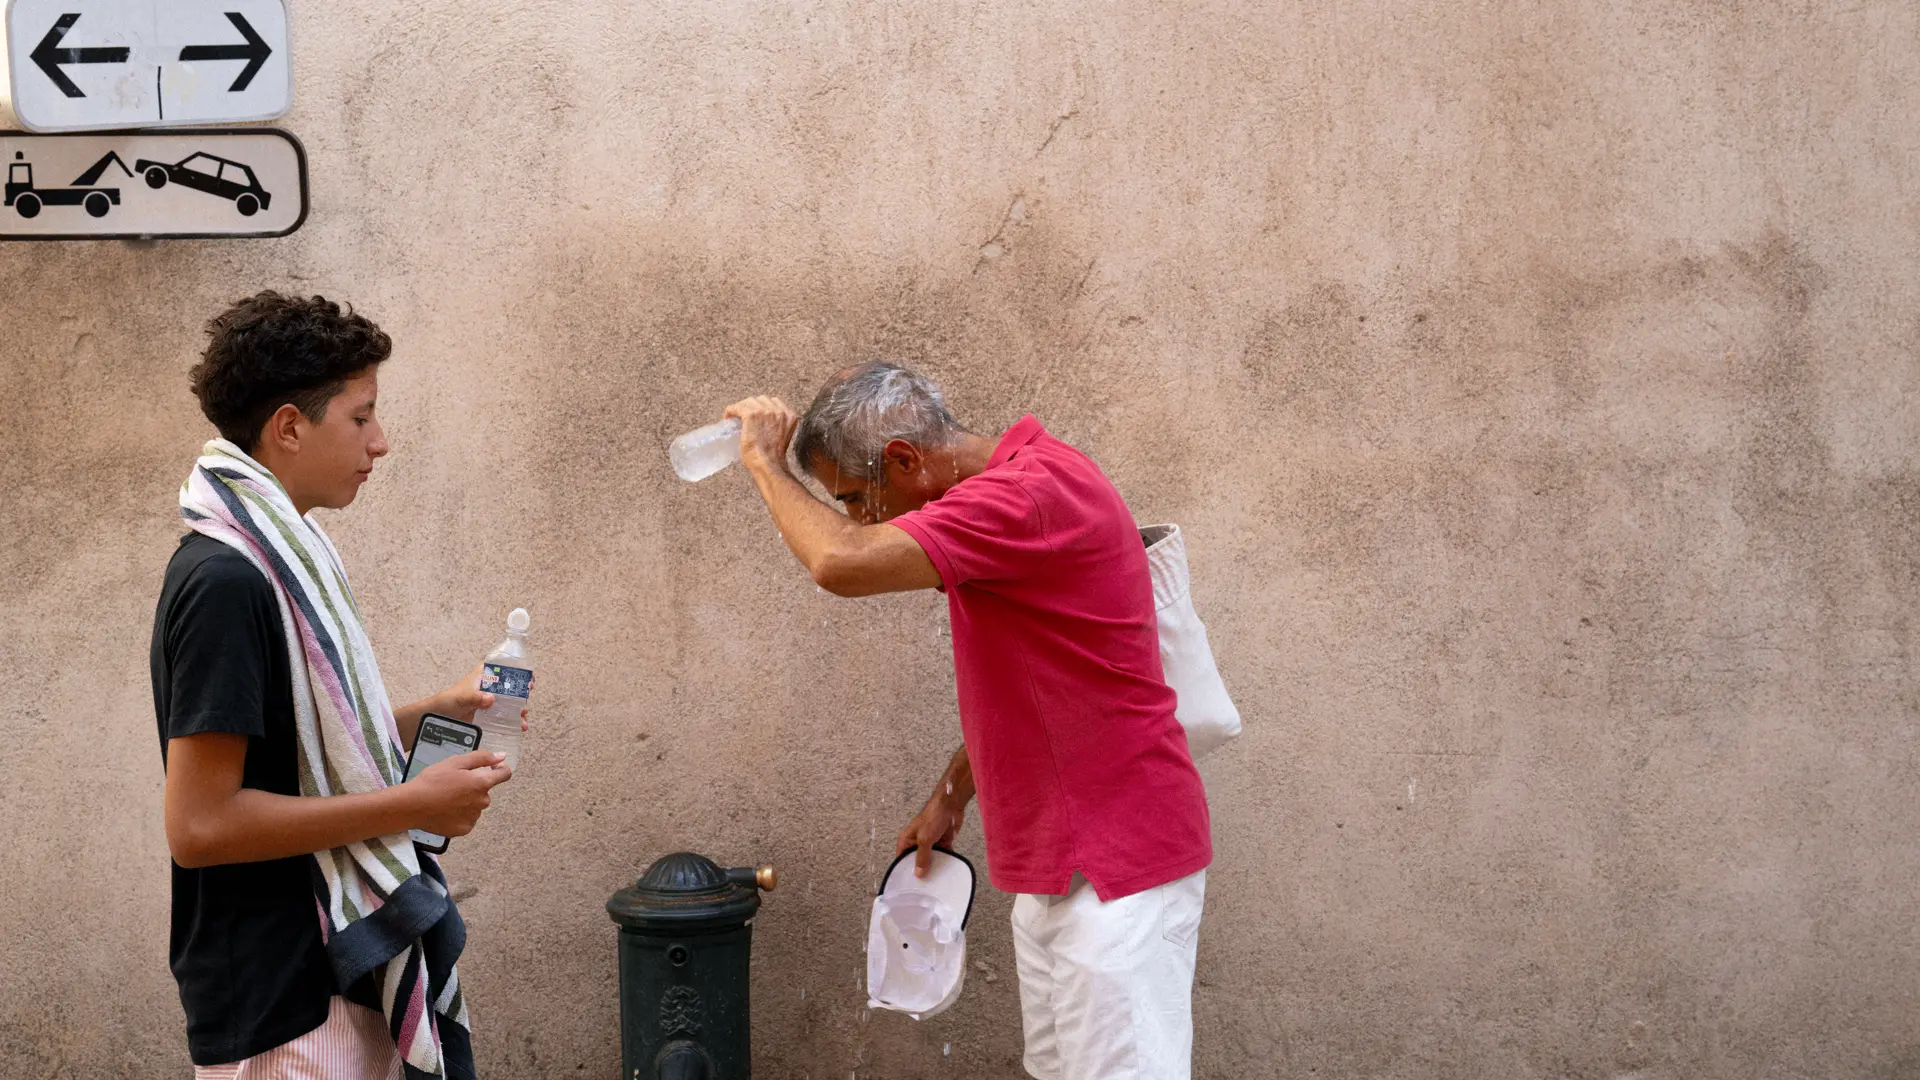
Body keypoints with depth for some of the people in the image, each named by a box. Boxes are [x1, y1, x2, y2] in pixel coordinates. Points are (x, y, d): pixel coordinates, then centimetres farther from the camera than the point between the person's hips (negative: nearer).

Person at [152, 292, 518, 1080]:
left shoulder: (271, 559, 9)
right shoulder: (225, 581, -20)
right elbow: (198, 823, -24)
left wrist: (434, 714, 7)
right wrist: (411, 805, -20)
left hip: (331, 973, 9)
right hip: (281, 1011, -9)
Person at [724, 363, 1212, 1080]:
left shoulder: (1030, 494, -22)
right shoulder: (1012, 486, 12)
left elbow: (841, 561, -32)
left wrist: (766, 461, -15)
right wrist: (951, 796, 21)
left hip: (1118, 866, -10)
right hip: (1055, 864, 10)